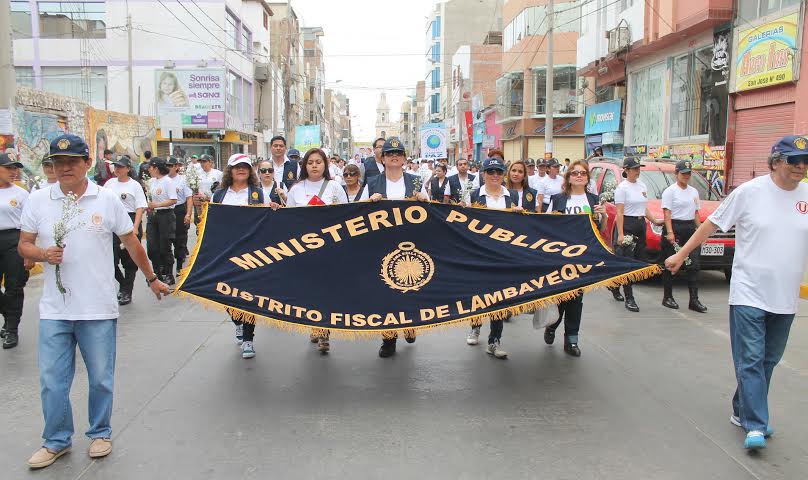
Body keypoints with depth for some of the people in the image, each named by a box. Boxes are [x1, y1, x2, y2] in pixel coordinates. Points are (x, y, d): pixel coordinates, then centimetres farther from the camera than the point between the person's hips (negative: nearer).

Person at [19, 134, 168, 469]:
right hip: (54, 310, 2)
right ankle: (56, 441, 27)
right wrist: (43, 254, -15)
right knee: (52, 381, 8)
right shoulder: (38, 200, 2)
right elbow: (23, 245, 7)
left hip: (98, 309, -1)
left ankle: (101, 434, 31)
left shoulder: (107, 199, -1)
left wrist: (152, 279, 12)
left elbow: (131, 243, 6)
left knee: (101, 378, 10)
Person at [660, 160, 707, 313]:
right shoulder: (670, 191, -3)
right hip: (674, 227, -6)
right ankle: (667, 297, 9)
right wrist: (669, 232, -20)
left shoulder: (694, 192, 17)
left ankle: (694, 300, -1)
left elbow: (695, 213, 21)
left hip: (690, 229, 6)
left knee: (694, 265, -1)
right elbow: (667, 213, -11)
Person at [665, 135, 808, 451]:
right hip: (749, 294, -5)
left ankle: (743, 413, 28)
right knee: (751, 362, -5)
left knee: (768, 361, 13)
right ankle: (755, 426, 1)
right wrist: (681, 254, 0)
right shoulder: (749, 192, -7)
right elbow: (711, 224, 0)